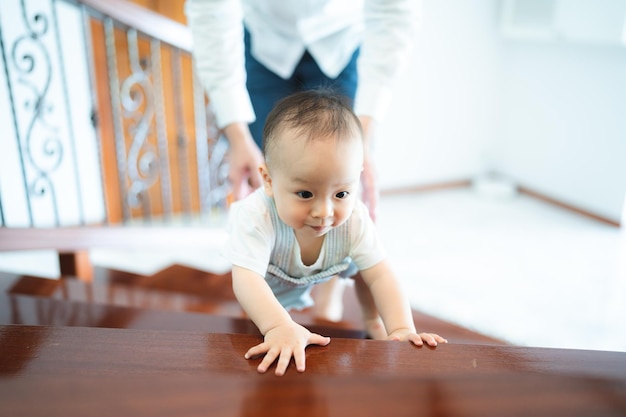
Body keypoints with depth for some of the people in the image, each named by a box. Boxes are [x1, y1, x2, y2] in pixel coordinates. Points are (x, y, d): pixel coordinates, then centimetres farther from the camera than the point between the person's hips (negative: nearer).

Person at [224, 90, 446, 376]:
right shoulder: (256, 215, -43)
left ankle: (370, 321, 28)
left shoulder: (353, 217, -30)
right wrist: (279, 327, -67)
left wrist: (402, 329, -39)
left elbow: (380, 276, -26)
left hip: (308, 288, 3)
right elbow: (246, 279, -51)